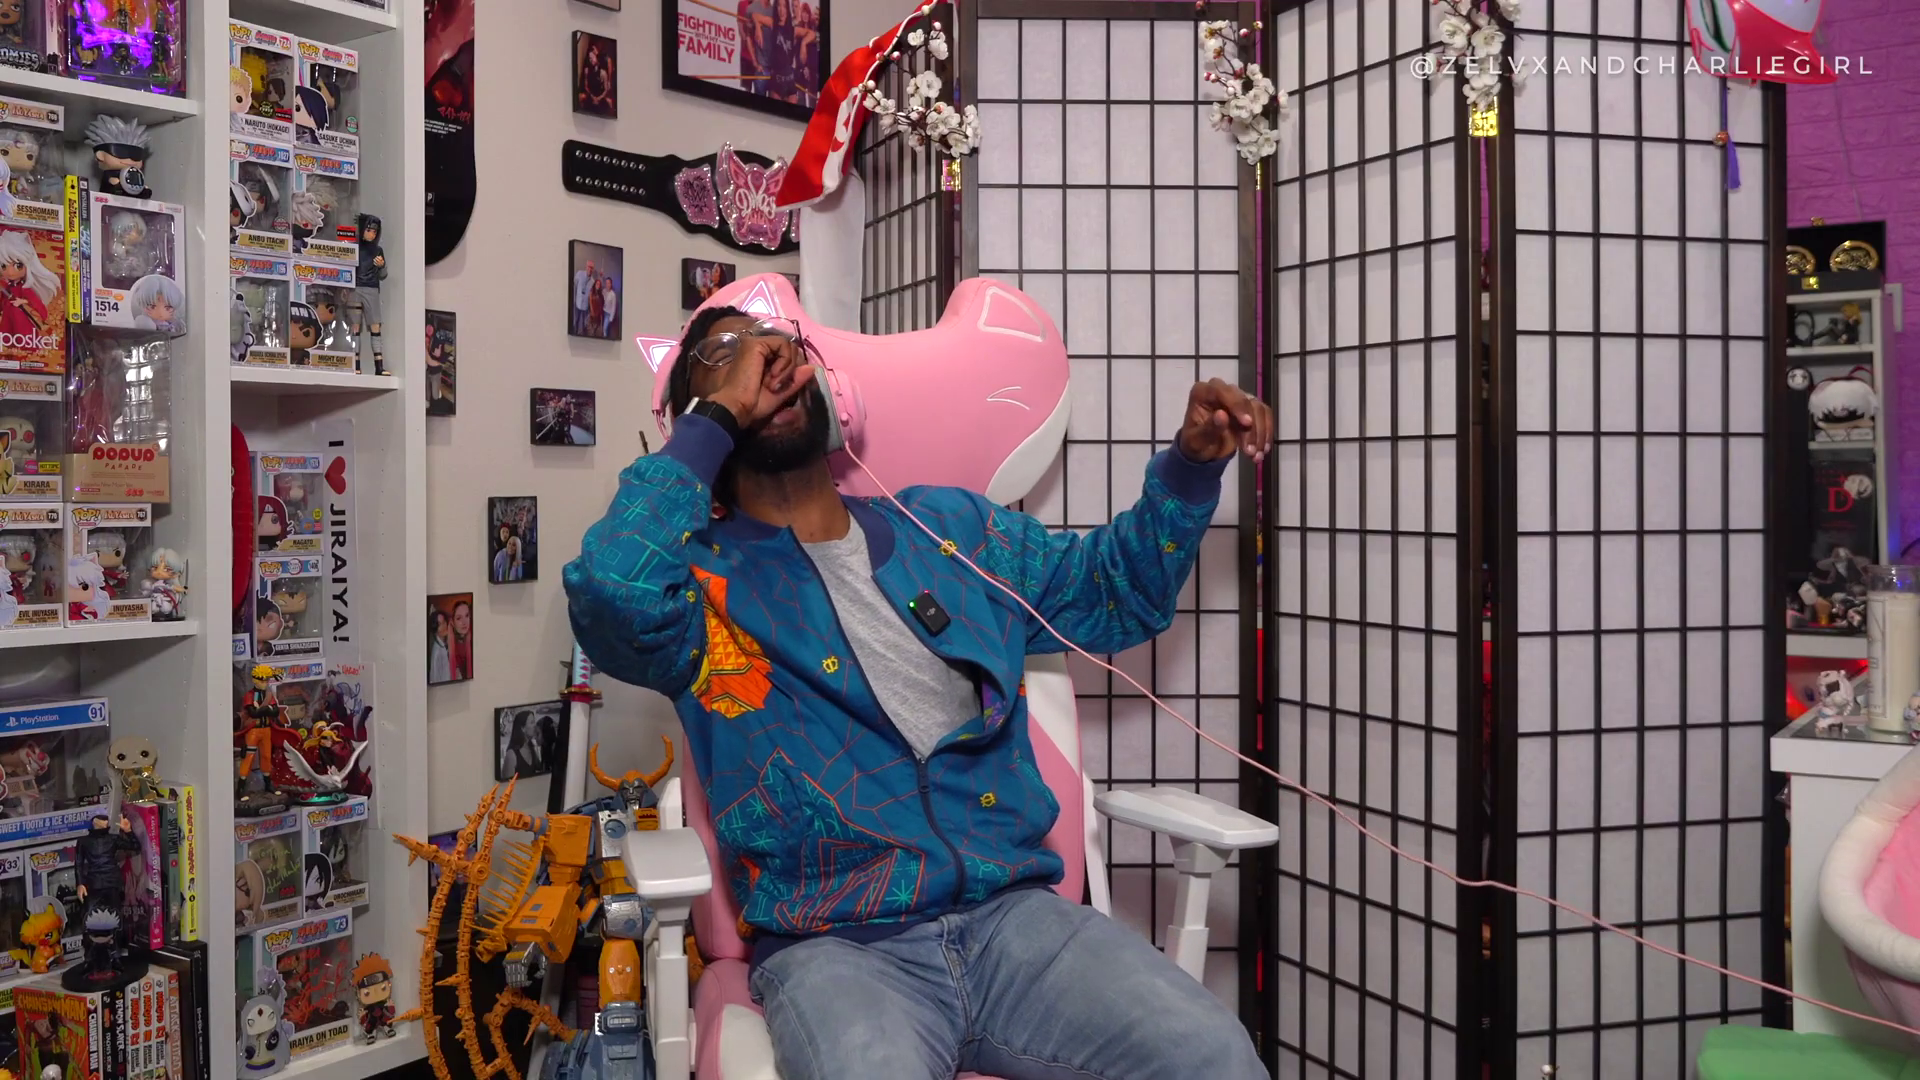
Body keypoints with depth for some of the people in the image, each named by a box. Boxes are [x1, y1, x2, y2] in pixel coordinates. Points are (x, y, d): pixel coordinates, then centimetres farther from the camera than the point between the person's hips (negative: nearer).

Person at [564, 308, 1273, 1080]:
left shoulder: (951, 528, 17)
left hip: (1012, 917, 4)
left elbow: (1115, 591, 29)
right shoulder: (704, 574, 2)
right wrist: (718, 416, -11)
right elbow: (614, 595, -22)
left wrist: (1191, 465, 12)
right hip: (834, 945, -3)